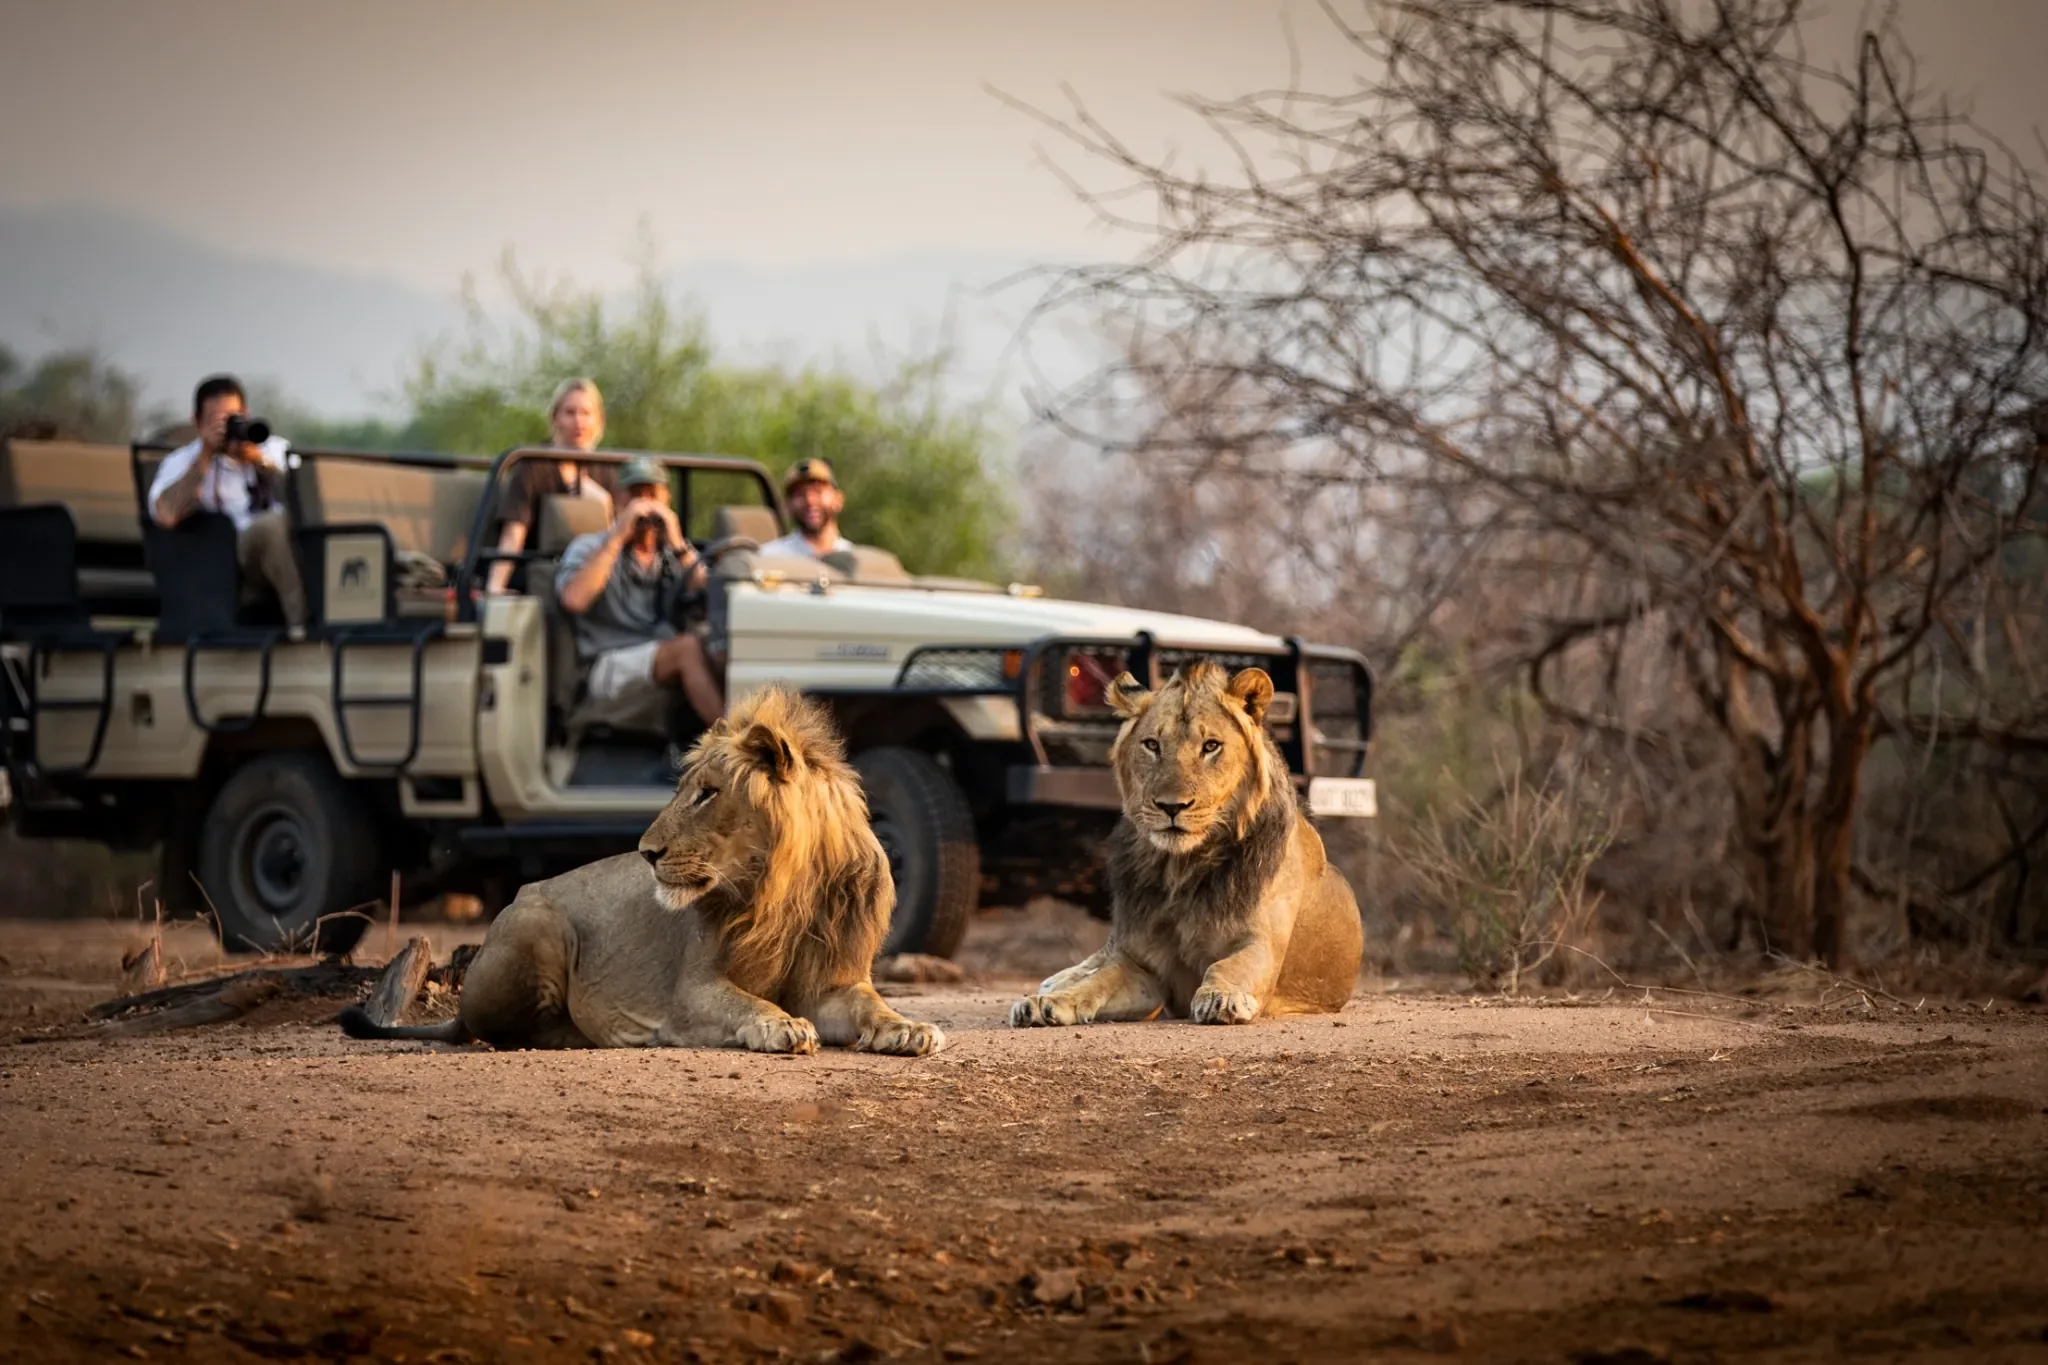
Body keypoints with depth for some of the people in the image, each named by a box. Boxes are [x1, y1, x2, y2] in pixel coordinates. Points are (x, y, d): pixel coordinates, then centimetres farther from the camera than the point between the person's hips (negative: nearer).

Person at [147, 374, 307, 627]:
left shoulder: (276, 449, 22)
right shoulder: (183, 461, 13)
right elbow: (166, 514, -8)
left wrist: (261, 462, -5)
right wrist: (205, 456, -6)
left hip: (301, 541, 3)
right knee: (269, 523, -37)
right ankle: (303, 619, -40)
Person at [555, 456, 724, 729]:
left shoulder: (678, 552, 23)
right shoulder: (588, 548, 13)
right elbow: (574, 600, -10)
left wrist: (677, 543, -2)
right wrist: (617, 538, -6)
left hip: (669, 661, 4)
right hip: (610, 668, -4)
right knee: (689, 648, -33)